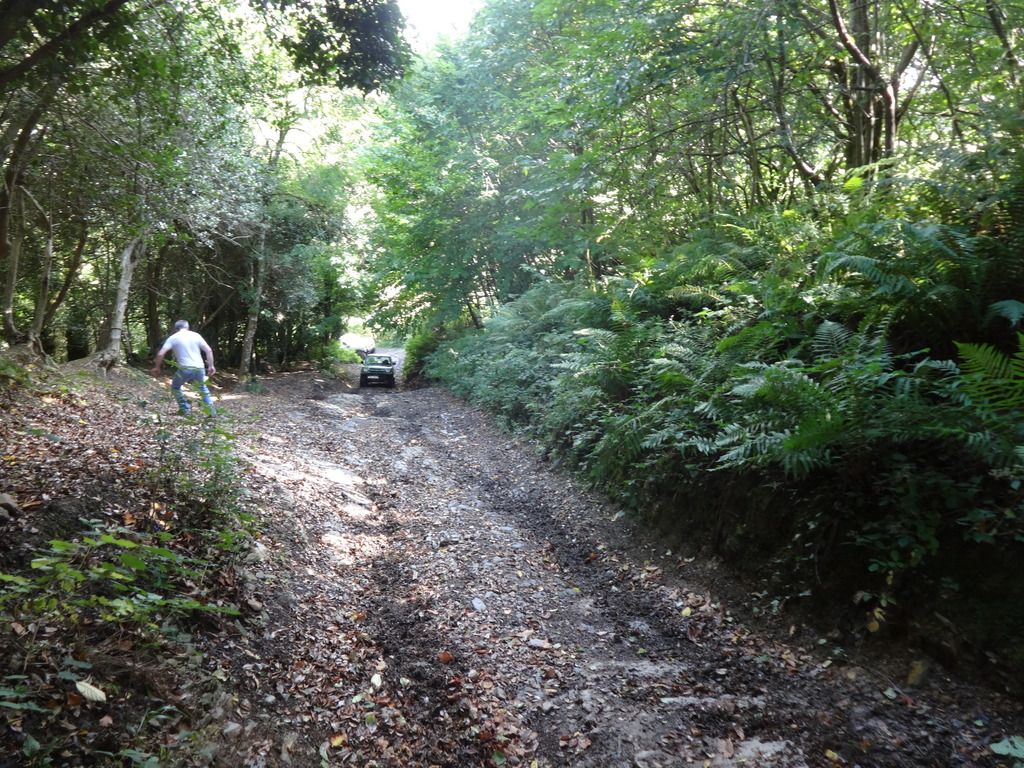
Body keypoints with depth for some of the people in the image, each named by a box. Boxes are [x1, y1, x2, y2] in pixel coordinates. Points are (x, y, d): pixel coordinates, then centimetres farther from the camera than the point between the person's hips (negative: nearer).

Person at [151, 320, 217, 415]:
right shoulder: (196, 335, 10)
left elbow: (160, 354, -2)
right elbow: (208, 350, 4)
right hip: (199, 368, 3)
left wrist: (157, 367, 11)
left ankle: (185, 409, 18)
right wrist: (211, 366, 10)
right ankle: (211, 410, 22)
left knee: (175, 387, 23)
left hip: (185, 369, -3)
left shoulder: (173, 337, 3)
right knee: (203, 388, 27)